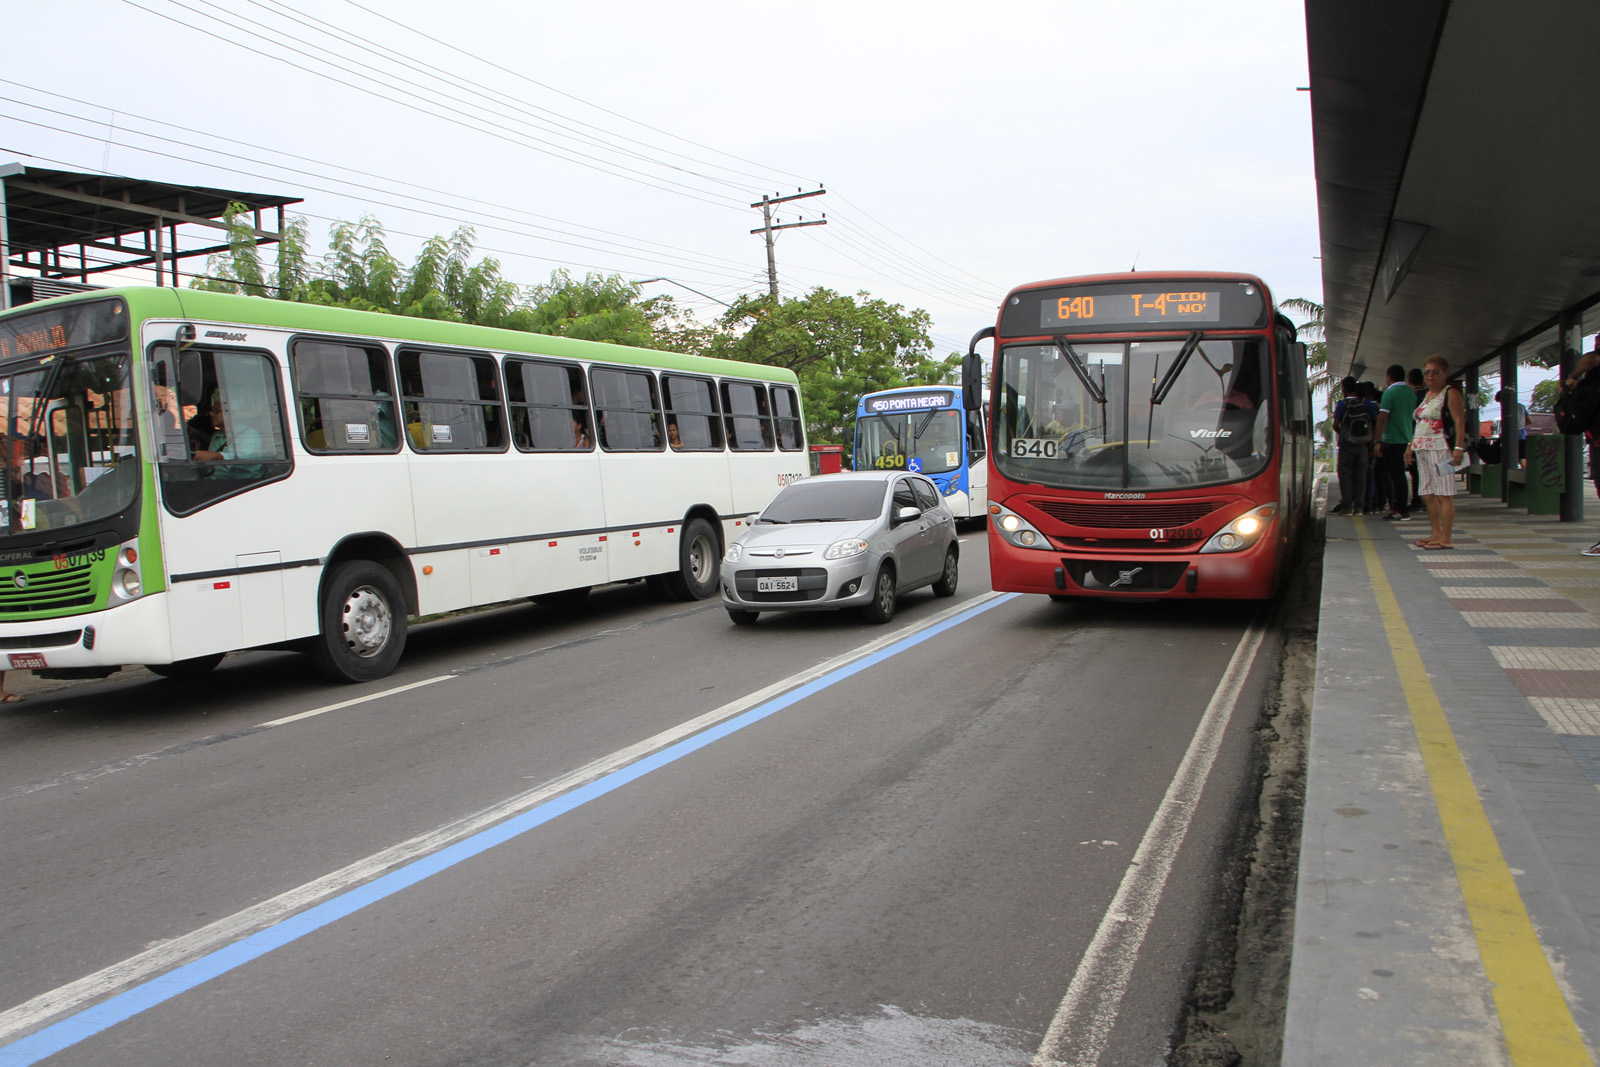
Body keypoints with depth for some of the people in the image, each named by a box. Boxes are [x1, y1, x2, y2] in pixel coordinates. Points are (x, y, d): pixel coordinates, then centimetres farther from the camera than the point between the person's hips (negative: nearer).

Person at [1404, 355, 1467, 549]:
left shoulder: (1451, 393, -5)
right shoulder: (1427, 395, 20)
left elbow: (1460, 421, -13)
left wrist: (1458, 447, -21)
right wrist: (1411, 445, 21)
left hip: (1440, 448, -9)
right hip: (1422, 450, 9)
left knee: (1444, 494, -9)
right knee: (1428, 495, 10)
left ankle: (1446, 538, -9)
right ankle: (1435, 534, 16)